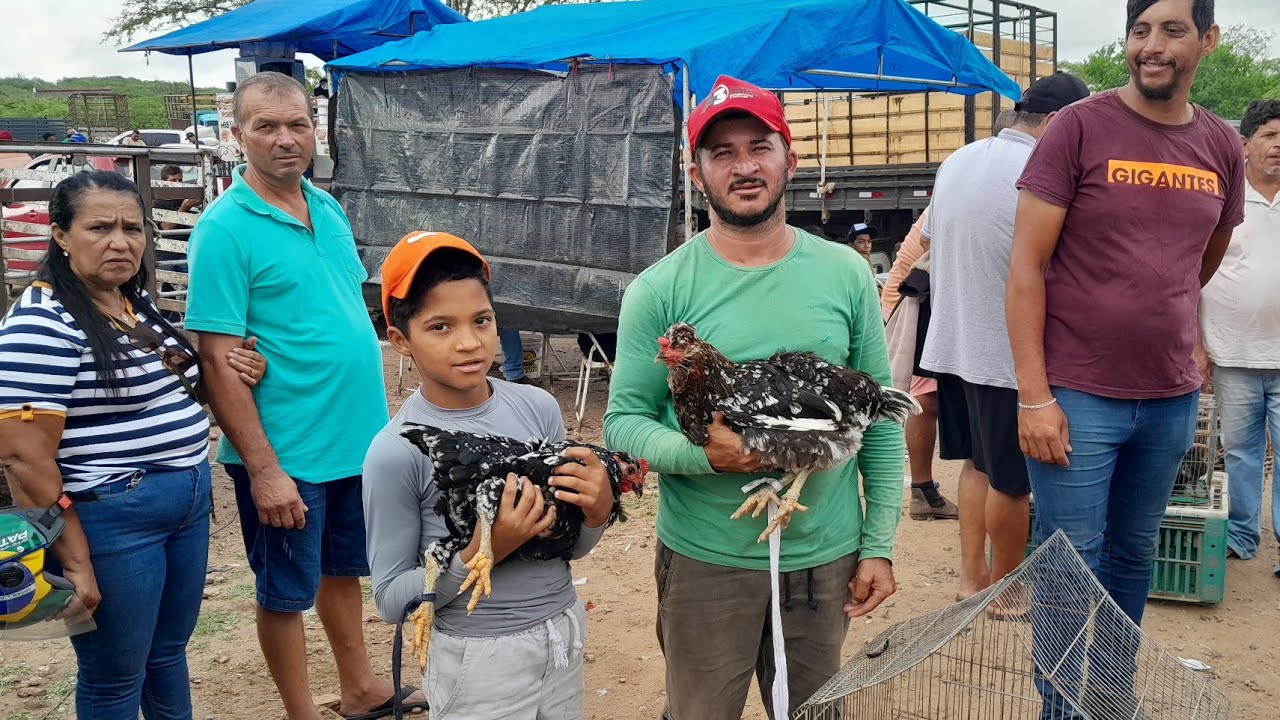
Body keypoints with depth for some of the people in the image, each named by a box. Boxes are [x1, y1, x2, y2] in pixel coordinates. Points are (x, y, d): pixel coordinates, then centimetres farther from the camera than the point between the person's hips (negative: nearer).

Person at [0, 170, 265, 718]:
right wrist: (74, 561, -20)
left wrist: (227, 375, 3)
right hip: (111, 521, -8)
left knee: (168, 653, 22)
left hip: (188, 506, 8)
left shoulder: (140, 304, 8)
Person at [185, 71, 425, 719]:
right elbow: (219, 361, -17)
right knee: (287, 591, 11)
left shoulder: (329, 209, 6)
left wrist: (377, 419, 12)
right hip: (288, 455, -7)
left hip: (358, 438, 7)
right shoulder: (224, 229, -15)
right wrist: (263, 470, -19)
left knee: (344, 568, 22)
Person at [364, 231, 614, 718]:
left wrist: (597, 512, -16)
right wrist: (482, 551, -24)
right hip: (478, 661, -4)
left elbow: (570, 547, 4)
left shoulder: (538, 407, -6)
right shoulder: (396, 452, -17)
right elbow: (391, 600, -12)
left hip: (566, 637, 5)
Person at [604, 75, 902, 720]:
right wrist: (701, 452, -25)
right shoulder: (660, 289, -8)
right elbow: (623, 421, -6)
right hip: (704, 562, -2)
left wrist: (879, 543, 1)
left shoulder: (846, 274, 0)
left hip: (826, 556, 3)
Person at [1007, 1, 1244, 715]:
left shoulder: (1223, 147, 5)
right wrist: (1034, 396, -15)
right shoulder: (1079, 127, -8)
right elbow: (1026, 266, -11)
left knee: (1134, 558, 18)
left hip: (1173, 400, 5)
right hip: (1076, 396, -4)